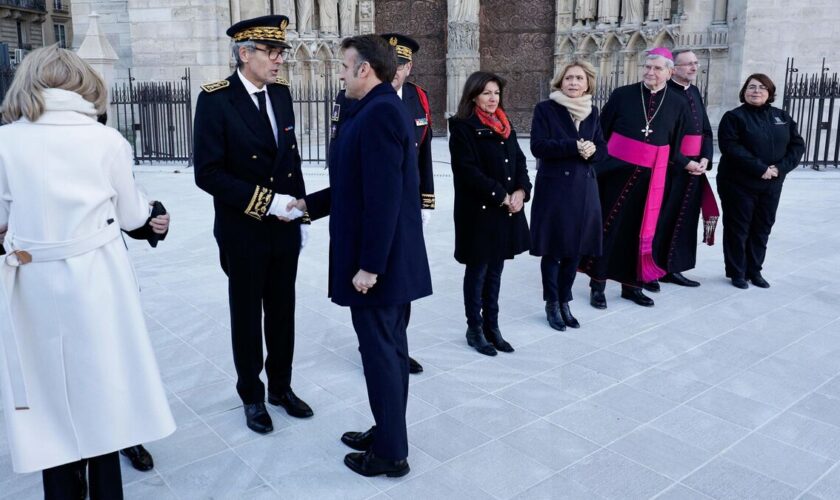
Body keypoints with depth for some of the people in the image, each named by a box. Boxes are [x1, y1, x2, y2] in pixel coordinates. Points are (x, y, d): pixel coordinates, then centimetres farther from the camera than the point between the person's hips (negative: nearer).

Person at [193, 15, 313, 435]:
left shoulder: (281, 93, 5)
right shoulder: (215, 99, -13)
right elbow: (208, 173, -17)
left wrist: (300, 213, 10)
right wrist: (265, 201, -21)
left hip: (284, 229, 5)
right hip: (244, 232, -5)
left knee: (282, 312, 15)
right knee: (247, 316, 11)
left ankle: (281, 386, 32)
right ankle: (252, 396, 28)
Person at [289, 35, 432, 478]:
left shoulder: (378, 113, -19)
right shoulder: (381, 109, 13)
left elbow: (383, 198, -25)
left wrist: (368, 265, -23)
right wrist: (309, 203, 21)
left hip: (378, 263, -10)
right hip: (390, 260, 10)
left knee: (381, 353, 2)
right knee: (389, 349, 18)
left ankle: (391, 452, 16)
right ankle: (387, 434, 33)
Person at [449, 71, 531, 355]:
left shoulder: (505, 127, 14)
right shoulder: (463, 128, -8)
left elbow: (519, 162, 11)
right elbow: (469, 171, -16)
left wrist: (520, 191, -7)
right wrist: (502, 197, -17)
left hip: (507, 211, 6)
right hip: (478, 212, -6)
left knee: (495, 271, 13)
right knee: (477, 271, 4)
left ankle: (492, 327, 23)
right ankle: (475, 330, 16)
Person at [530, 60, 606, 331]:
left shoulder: (592, 111, 11)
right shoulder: (545, 109, -4)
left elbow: (602, 148, 11)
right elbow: (538, 146, -15)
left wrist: (592, 149, -12)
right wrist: (574, 146, -21)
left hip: (584, 189, 5)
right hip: (554, 189, -5)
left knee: (575, 249, 9)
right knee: (553, 250, 2)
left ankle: (564, 302, 24)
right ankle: (552, 304, 17)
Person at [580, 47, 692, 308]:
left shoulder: (678, 105, 4)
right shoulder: (622, 95, -3)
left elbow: (675, 146, 9)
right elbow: (602, 131, -1)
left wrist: (686, 163, -6)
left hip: (650, 175, 3)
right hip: (617, 169, -2)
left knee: (639, 228, 9)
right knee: (609, 225, 1)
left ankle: (631, 284, 21)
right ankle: (597, 284, 9)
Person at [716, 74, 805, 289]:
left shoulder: (782, 117, 11)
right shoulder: (734, 116, -5)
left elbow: (797, 145, 7)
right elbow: (731, 147, -18)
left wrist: (781, 168, -11)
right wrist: (760, 168, -22)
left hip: (771, 186, 5)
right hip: (739, 184, -5)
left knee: (762, 228, 11)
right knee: (738, 229, 2)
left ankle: (754, 270, 23)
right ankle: (736, 272, 12)